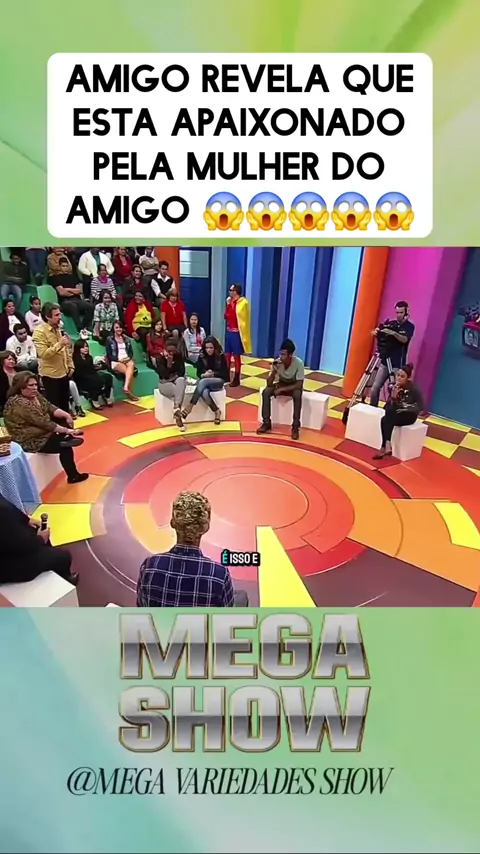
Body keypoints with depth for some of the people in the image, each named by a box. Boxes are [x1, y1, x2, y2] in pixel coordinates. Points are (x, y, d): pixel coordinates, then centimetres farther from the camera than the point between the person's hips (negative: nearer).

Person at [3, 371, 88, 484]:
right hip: (29, 440, -10)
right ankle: (73, 476, -1)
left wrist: (66, 414, -18)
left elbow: (50, 408, 0)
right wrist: (66, 430, -23)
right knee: (65, 447, -12)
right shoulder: (19, 403, -28)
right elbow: (43, 422, -28)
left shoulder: (34, 394, 1)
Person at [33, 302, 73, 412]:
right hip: (50, 374, -7)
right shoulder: (39, 331, -18)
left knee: (65, 399, 19)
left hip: (63, 371, 7)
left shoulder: (59, 328, 6)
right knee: (53, 403, 4)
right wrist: (59, 344, -31)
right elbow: (43, 353, -26)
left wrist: (70, 365, 11)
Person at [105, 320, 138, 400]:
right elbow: (109, 355, 0)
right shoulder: (109, 340, 5)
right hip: (115, 362, -3)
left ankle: (126, 388, -44)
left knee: (131, 364, -36)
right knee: (129, 371, -33)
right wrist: (119, 360, -13)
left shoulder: (126, 339, 18)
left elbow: (131, 352, 15)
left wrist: (129, 358, -7)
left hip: (127, 360, 3)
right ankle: (130, 392, -27)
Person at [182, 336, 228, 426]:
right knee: (204, 393, -36)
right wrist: (204, 375, -17)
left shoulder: (221, 356, -3)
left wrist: (213, 373, -13)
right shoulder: (201, 356, 2)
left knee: (203, 382, -35)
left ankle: (189, 406, -33)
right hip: (204, 382, 2)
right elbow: (198, 373, 4)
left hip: (218, 381, -2)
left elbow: (224, 373, -2)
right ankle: (217, 411, -18)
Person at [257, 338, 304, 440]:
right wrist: (274, 371, -37)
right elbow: (269, 384, -20)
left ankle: (295, 427, -24)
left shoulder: (299, 363, -28)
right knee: (266, 392, -24)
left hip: (294, 386, -3)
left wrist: (281, 389, -31)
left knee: (297, 395, -37)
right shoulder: (277, 362, -20)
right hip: (282, 383, 3)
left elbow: (299, 385, -27)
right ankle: (266, 423, -13)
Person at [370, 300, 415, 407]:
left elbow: (404, 339, -20)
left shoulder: (409, 326, -1)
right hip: (384, 362, 4)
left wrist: (393, 333, -38)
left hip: (397, 365, -4)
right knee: (374, 389, -1)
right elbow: (376, 333, 4)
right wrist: (376, 332, -20)